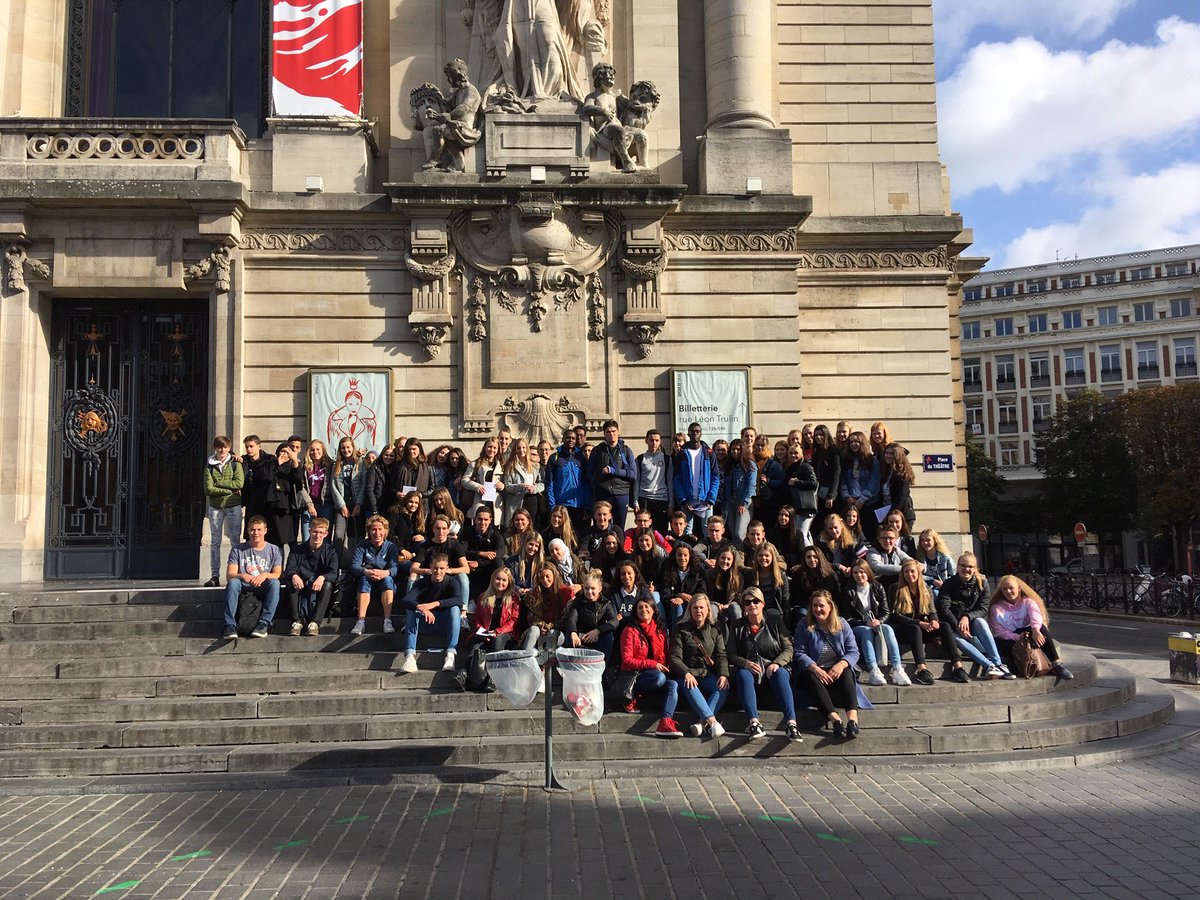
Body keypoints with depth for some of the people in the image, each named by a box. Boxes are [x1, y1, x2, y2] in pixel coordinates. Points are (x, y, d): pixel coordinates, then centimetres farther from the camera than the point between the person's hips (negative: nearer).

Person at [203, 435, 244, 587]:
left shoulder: (235, 463, 5)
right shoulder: (209, 466, 6)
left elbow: (239, 483, -10)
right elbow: (208, 489, -5)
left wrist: (218, 483, -9)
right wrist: (230, 490, -11)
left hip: (234, 506, -1)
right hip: (215, 507, 1)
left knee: (235, 541, -2)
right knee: (215, 541, 2)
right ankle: (215, 576, 5)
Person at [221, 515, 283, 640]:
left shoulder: (274, 550, 8)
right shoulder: (237, 550, 9)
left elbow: (278, 574, -2)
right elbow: (229, 575, -1)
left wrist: (265, 575, -25)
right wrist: (242, 576, -24)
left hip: (263, 590, -1)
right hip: (243, 589, 1)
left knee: (274, 582, -32)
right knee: (233, 582, -31)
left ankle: (264, 624, -36)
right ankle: (230, 625, -36)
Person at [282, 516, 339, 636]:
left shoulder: (330, 551, 3)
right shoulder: (298, 550, 7)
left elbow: (333, 573, -10)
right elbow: (288, 570, -4)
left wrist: (322, 577, -34)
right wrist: (293, 576, -30)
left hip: (319, 586, -1)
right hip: (301, 586, 1)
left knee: (328, 584, -33)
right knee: (289, 582, -28)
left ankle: (315, 622, -38)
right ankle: (297, 621, -33)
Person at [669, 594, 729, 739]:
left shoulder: (715, 630, 14)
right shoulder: (681, 630, 5)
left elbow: (721, 656, 6)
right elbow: (674, 658, -3)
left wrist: (723, 675, -15)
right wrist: (686, 673, -23)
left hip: (709, 675, 2)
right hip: (687, 674, -2)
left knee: (723, 687, -29)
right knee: (690, 687, -36)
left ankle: (702, 723, -40)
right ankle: (712, 721, -46)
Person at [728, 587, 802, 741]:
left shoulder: (775, 624, 12)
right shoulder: (737, 628, 14)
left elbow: (788, 649, 4)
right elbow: (732, 654, 6)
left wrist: (777, 663, -16)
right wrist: (745, 663, -15)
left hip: (774, 667, 0)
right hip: (748, 668, 0)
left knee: (781, 674, -35)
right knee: (743, 675, -35)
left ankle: (791, 722, -47)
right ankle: (754, 722, -48)